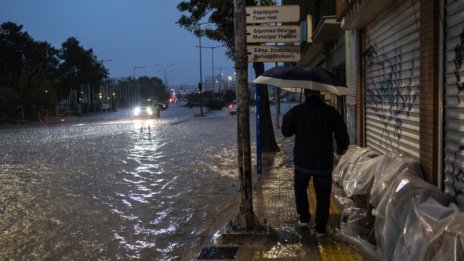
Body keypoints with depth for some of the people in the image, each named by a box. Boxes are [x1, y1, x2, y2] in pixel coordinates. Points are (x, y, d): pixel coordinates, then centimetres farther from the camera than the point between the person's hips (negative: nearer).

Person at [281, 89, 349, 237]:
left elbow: (286, 132, 4)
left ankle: (304, 218, 24)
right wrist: (342, 148, 18)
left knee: (300, 187, 25)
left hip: (302, 160, 0)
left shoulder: (296, 111, -7)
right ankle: (320, 228, 13)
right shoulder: (331, 112, -6)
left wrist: (286, 118, 21)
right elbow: (342, 135, -2)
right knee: (323, 195, 10)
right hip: (324, 162, 0)